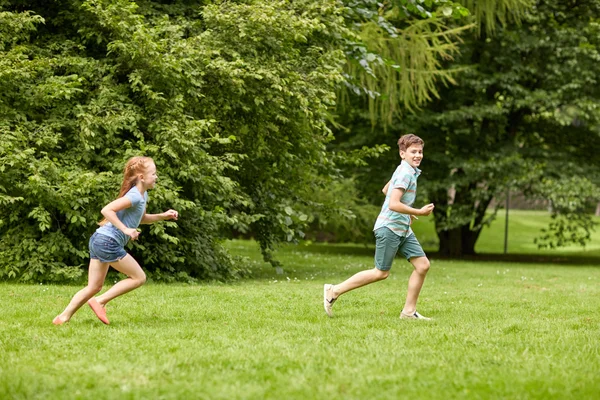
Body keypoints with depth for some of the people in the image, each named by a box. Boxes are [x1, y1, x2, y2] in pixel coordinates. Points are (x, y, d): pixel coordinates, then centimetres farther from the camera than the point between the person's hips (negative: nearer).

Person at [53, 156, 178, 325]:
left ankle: (63, 317, 7)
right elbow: (107, 210, -24)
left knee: (94, 287, 11)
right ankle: (100, 301, -1)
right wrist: (126, 229, -25)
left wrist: (163, 216, 20)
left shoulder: (142, 195, 16)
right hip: (108, 242, -10)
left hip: (99, 241, 10)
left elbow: (141, 218, 33)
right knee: (139, 277, -1)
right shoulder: (135, 196, -15)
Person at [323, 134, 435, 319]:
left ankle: (409, 311, 7)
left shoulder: (408, 171, 14)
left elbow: (386, 190, 28)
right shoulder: (405, 173, -18)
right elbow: (394, 204, -27)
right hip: (390, 228, -10)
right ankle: (334, 291, 5)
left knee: (423, 265, 1)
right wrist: (419, 212, -19)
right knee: (381, 272, -4)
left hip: (403, 230, 10)